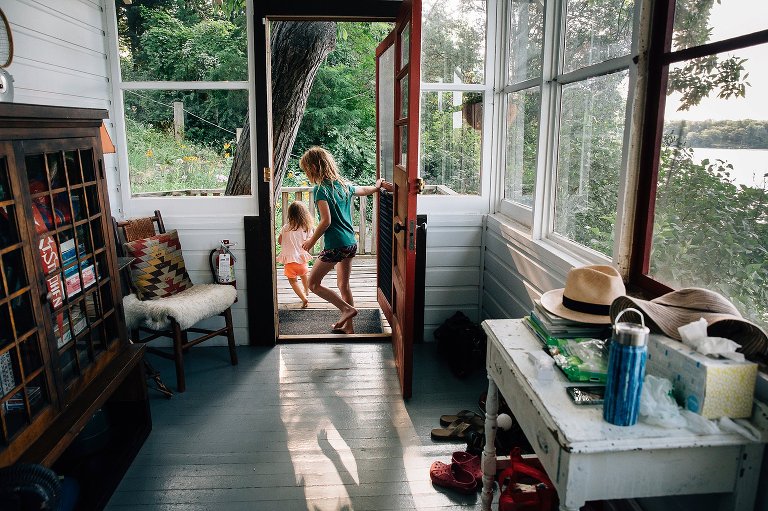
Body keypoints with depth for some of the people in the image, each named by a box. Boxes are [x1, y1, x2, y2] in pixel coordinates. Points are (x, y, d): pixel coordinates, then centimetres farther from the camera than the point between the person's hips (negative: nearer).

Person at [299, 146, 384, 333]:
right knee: (344, 285, 19)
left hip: (335, 246, -8)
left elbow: (326, 221, -21)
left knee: (313, 284, 6)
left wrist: (311, 241, -8)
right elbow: (364, 190, 28)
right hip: (351, 243, 8)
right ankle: (348, 325, 25)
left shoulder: (320, 189, -13)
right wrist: (377, 186, 49)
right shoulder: (344, 184, 9)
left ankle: (347, 308, 2)